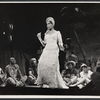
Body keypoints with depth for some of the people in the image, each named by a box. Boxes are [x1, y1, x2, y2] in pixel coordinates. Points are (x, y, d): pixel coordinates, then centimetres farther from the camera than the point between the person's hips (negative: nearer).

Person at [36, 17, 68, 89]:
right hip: (46, 51, 4)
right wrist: (39, 38, 8)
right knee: (42, 64, -16)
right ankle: (41, 83, -14)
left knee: (52, 67, -15)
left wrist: (61, 46, -18)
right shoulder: (46, 34, 20)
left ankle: (53, 84, -12)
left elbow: (60, 42, 4)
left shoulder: (57, 33, 10)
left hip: (54, 51, -3)